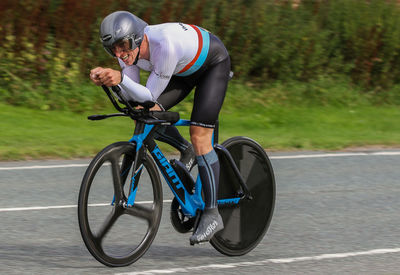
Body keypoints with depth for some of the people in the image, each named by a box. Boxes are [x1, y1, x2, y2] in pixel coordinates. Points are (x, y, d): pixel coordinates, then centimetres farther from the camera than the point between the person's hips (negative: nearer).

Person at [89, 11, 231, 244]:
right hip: (185, 69, 7)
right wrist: (107, 79, -32)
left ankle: (212, 214, -9)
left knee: (199, 136, -16)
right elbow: (134, 97, -16)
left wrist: (120, 78, -49)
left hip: (213, 63, -7)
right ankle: (186, 151, 15)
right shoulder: (128, 50, -21)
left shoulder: (165, 44, -41)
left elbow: (150, 95, -35)